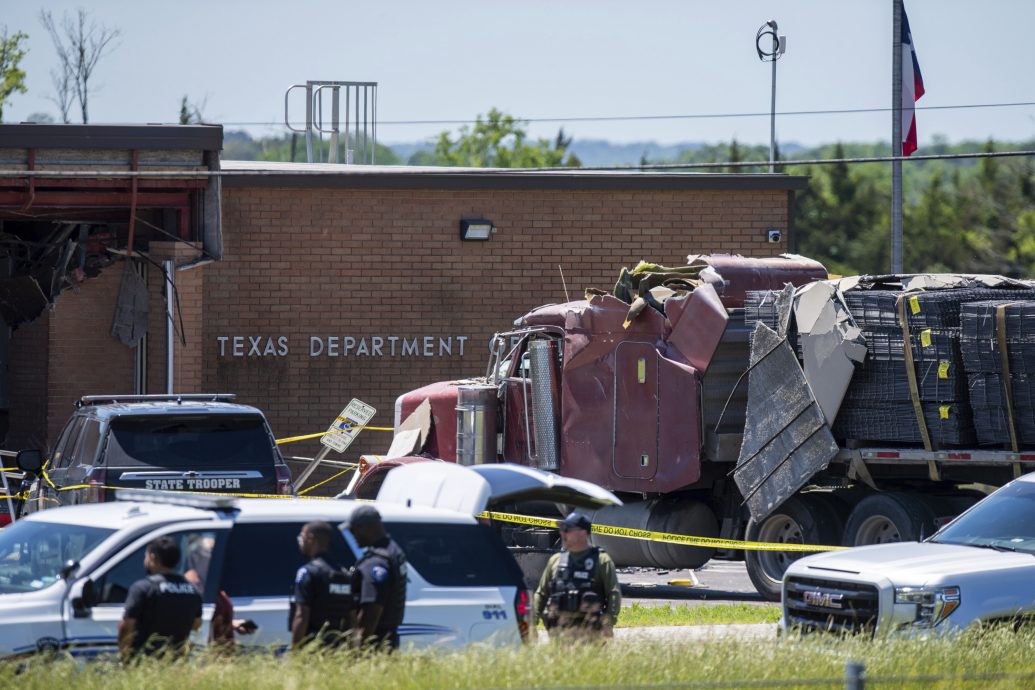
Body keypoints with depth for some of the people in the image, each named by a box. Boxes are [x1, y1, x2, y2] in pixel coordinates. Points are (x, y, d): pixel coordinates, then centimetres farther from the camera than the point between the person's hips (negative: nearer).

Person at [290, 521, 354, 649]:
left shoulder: (308, 572, -9)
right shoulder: (345, 575, 13)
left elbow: (301, 617, -15)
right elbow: (350, 618, 15)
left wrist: (294, 651, -13)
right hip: (337, 647, 7)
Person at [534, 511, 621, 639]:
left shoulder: (601, 560, 4)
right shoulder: (555, 560, 18)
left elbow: (614, 594, -3)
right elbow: (541, 594, 21)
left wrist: (608, 624, -14)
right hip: (558, 630, 4)